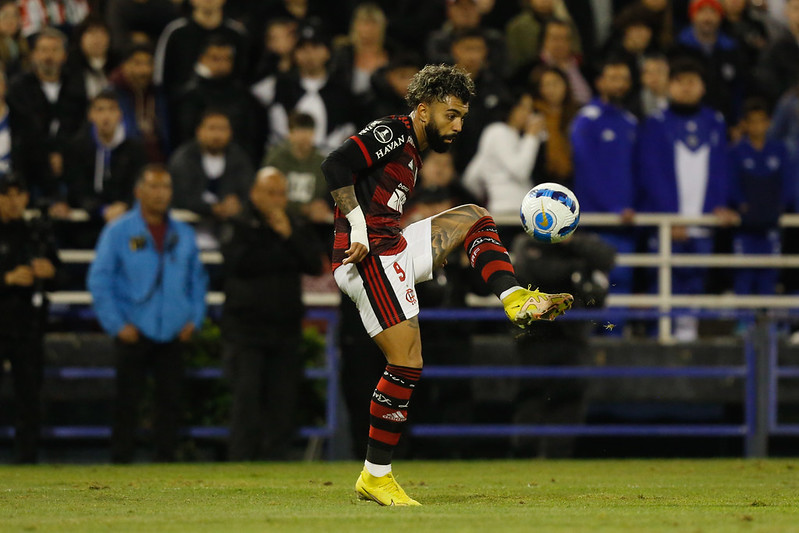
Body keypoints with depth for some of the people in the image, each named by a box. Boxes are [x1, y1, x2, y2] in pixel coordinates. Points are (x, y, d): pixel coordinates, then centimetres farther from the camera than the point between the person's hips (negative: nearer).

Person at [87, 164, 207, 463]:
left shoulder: (183, 234, 10)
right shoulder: (118, 232, -2)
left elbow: (197, 279, 16)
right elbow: (98, 280, -4)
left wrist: (194, 318, 4)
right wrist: (117, 324, -9)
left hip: (173, 334, 3)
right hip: (134, 334, -3)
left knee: (170, 400, 2)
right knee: (128, 402, -1)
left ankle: (166, 460, 8)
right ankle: (121, 462, 3)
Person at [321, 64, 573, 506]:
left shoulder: (412, 153, 22)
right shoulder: (391, 133, -7)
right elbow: (335, 167, -20)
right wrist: (358, 229, -21)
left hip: (393, 250, 10)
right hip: (370, 256, -10)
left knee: (473, 218, 14)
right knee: (407, 363, -11)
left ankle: (516, 301, -4)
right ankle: (375, 477, -5)